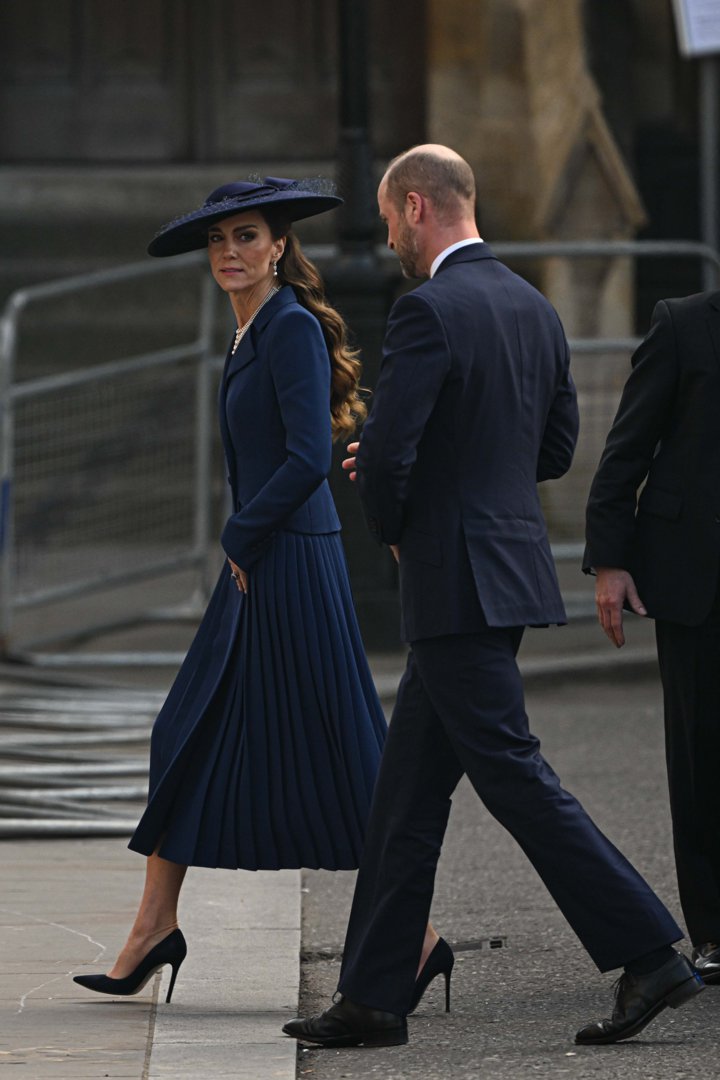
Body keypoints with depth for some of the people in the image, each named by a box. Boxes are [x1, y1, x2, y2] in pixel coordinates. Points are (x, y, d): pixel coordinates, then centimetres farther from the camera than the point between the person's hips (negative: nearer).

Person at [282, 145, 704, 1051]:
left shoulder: (430, 311, -16)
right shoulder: (532, 307, 12)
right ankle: (373, 998, 14)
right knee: (407, 788, 12)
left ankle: (649, 954, -7)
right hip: (510, 562, 9)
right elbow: (557, 446, 19)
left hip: (457, 581, -9)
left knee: (514, 779, -6)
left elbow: (386, 450, -21)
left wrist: (392, 526, 1)